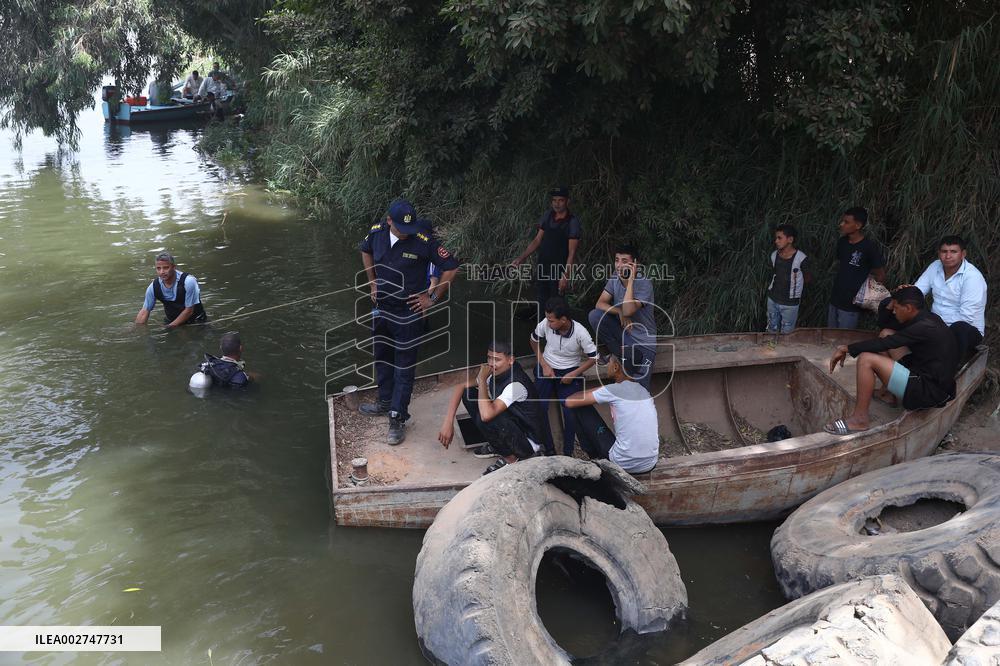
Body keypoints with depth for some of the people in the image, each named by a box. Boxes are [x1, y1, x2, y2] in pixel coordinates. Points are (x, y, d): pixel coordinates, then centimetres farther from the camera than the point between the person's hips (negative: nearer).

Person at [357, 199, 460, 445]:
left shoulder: (423, 242, -22)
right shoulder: (376, 233, -8)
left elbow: (451, 267, -14)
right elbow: (366, 251, 16)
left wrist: (433, 298, -11)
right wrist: (373, 283, 11)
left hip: (408, 314, -5)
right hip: (381, 310, 6)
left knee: (404, 367, 2)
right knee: (382, 358, 21)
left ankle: (398, 418, 10)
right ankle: (385, 402, 40)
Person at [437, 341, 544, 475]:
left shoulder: (516, 384, -32)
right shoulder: (495, 372, -8)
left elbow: (486, 414, -43)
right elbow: (461, 387, -2)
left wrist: (482, 379, -30)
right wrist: (448, 422, -12)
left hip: (527, 442, -8)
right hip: (509, 425, 8)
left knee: (485, 418, -34)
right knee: (469, 394, -4)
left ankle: (511, 457, -5)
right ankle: (496, 445, 11)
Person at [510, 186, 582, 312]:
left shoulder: (573, 222, -11)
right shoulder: (547, 216, 5)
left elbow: (571, 252, -14)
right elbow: (537, 240, 11)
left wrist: (566, 276, -21)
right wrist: (520, 258, 3)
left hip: (559, 270, -5)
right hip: (541, 267, 5)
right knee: (540, 303, 7)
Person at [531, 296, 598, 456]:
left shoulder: (580, 333, -23)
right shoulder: (545, 324, -17)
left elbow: (593, 358, -10)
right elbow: (534, 341, 4)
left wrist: (573, 375, -15)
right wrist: (544, 365, -3)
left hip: (570, 371, -2)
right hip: (546, 368, 2)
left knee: (570, 410, -17)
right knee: (539, 407, -15)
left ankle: (568, 453, -2)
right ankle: (548, 450, -3)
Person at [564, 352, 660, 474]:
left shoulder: (613, 391, -10)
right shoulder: (644, 391, 9)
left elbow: (570, 402, -5)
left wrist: (595, 390, 13)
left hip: (624, 464, -7)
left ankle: (596, 459, 15)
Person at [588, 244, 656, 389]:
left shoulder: (644, 284, -21)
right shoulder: (616, 278, -3)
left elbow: (628, 311, -35)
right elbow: (600, 304, -8)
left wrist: (630, 280, -32)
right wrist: (619, 312, -25)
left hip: (643, 344, -6)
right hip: (622, 334, 6)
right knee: (595, 315, -21)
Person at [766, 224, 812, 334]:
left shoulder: (801, 258, -20)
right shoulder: (774, 255, -5)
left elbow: (808, 279, -5)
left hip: (789, 304, -4)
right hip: (772, 300, 4)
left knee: (786, 333, 11)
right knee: (771, 331, 19)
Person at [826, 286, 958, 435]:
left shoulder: (924, 327, -22)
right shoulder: (928, 318, 8)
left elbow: (883, 343, -21)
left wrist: (846, 348, -13)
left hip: (931, 392, -11)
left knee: (866, 359, -21)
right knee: (887, 333, 15)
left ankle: (859, 420, -16)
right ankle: (888, 393, 19)